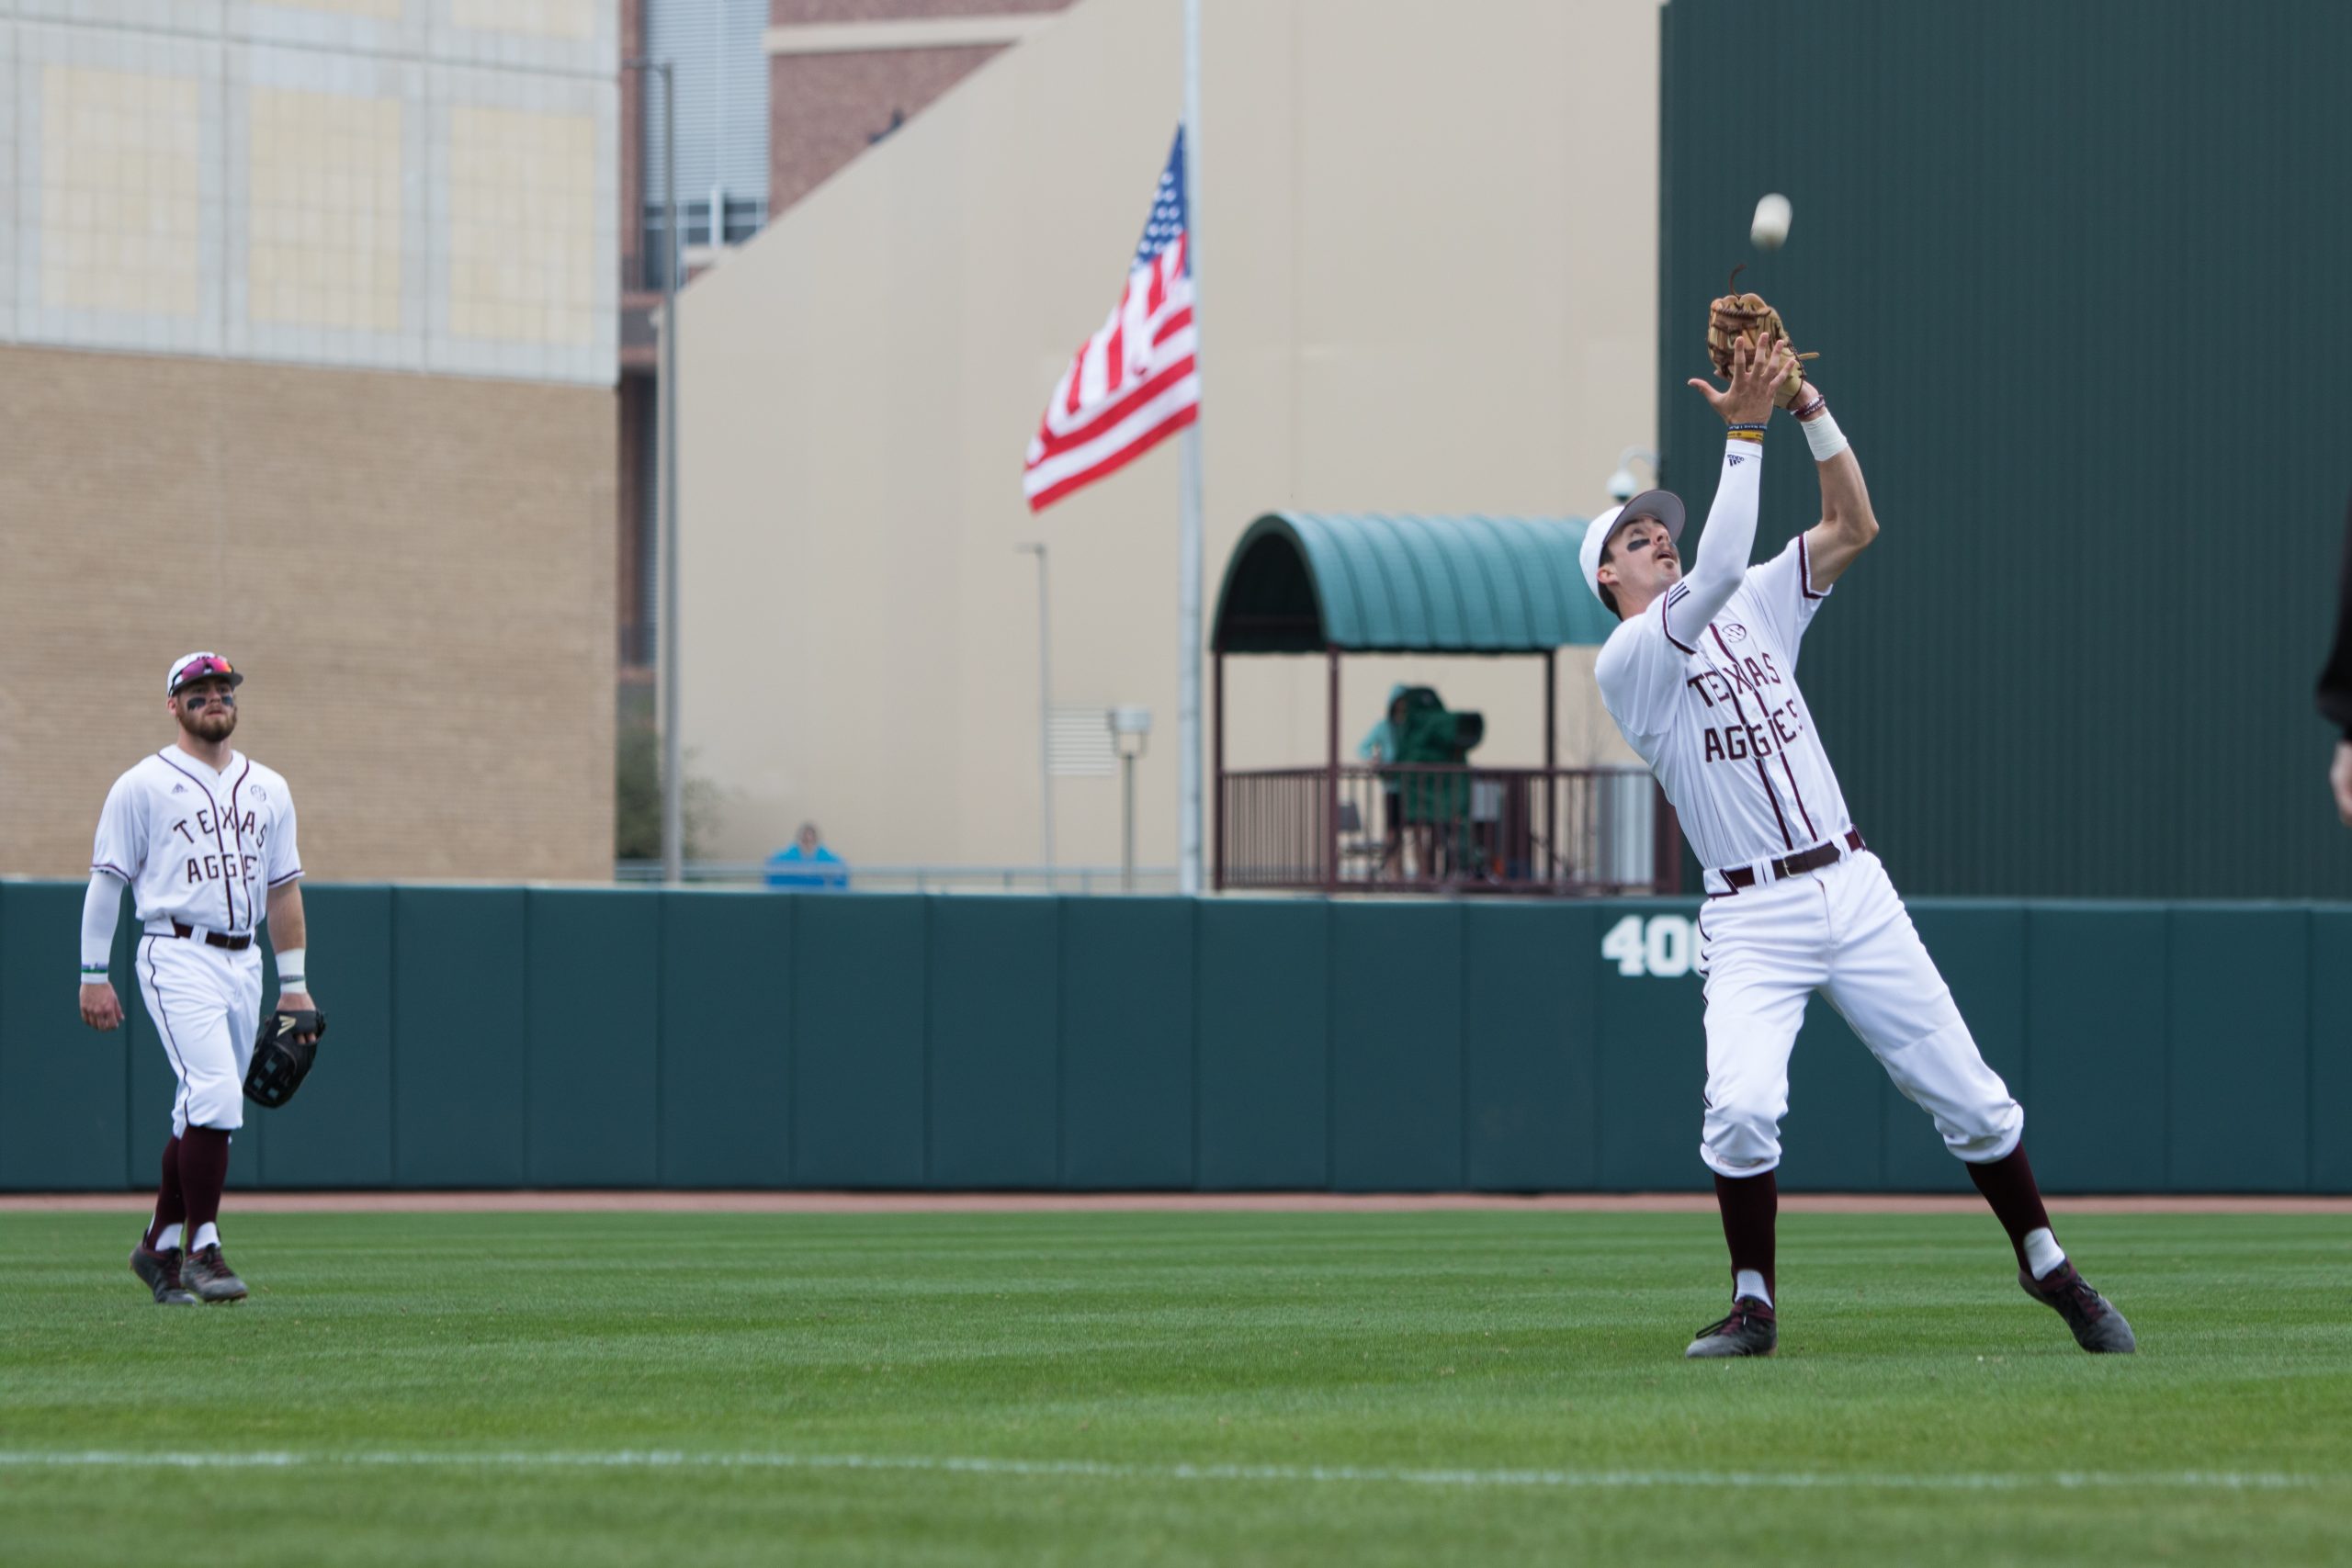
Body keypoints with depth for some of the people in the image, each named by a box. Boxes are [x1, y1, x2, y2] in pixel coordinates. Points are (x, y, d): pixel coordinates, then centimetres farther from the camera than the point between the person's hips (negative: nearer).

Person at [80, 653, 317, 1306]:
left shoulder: (268, 789, 16)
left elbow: (283, 886, 19)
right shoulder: (142, 786, 0)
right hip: (178, 956, -6)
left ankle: (159, 1246, 21)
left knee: (206, 1110, 9)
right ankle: (202, 1247, -17)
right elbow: (106, 882, 0)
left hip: (244, 963, 6)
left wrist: (294, 980, 14)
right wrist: (93, 974, -4)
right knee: (214, 1095, -20)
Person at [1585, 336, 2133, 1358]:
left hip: (1854, 890, 5)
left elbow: (1853, 527, 5)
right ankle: (1753, 1304, -7)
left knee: (1968, 1097, 5)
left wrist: (1809, 408, -6)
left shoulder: (1752, 608, 15)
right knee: (1742, 1105, -25)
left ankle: (2046, 1265, 22)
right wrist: (1744, 432, -19)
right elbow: (1718, 570, -19)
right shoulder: (1625, 660, -4)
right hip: (1752, 919, -5)